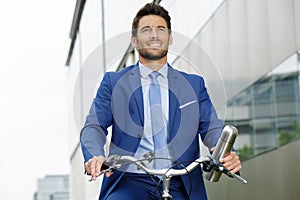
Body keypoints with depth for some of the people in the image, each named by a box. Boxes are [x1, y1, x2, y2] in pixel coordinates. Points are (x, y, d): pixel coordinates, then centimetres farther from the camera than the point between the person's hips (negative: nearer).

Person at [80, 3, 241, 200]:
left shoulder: (194, 84, 17)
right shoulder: (113, 82, 12)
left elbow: (211, 128, 9)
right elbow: (94, 126, 3)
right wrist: (96, 156, -20)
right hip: (130, 181, -1)